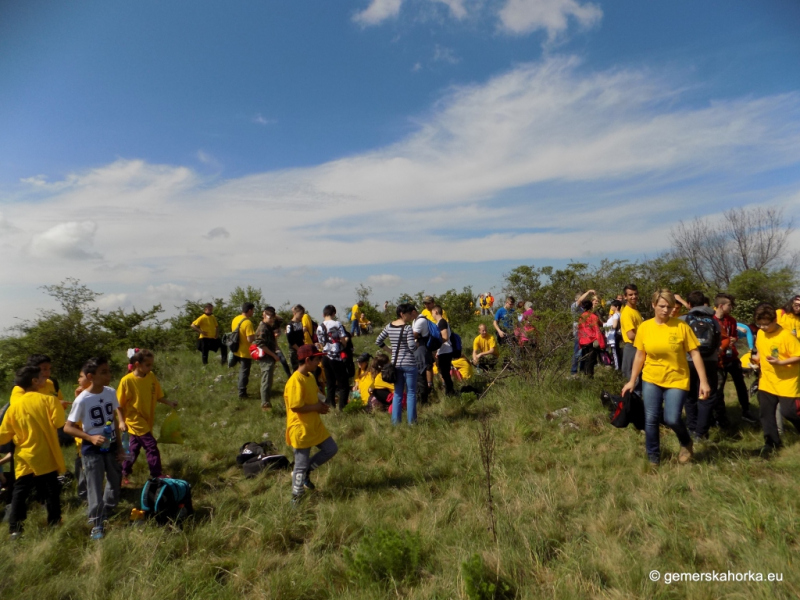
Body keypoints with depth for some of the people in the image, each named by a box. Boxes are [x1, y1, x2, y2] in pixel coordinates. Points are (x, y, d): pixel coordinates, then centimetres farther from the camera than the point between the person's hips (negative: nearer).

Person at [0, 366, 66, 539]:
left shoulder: (14, 406, 2)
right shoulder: (48, 399, -11)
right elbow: (58, 422, -19)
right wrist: (59, 407, -3)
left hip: (24, 460, 3)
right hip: (46, 458, -3)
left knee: (19, 494, 14)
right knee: (51, 493, 9)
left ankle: (14, 529, 14)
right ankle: (54, 524, 18)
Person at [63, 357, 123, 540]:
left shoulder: (111, 393, -5)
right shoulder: (82, 400, -19)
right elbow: (68, 427, -12)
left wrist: (119, 446, 7)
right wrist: (91, 437, -25)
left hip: (111, 446, 5)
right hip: (92, 450, -5)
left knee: (115, 482, 18)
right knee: (95, 488, 5)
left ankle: (106, 513, 42)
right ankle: (96, 524, 22)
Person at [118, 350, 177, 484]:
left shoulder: (151, 377, -3)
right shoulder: (127, 380, -17)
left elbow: (158, 396, 3)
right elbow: (120, 404, -9)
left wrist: (169, 403, -12)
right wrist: (121, 421, -12)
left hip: (147, 420, 6)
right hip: (135, 421, -6)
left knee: (134, 448, 19)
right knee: (151, 446, -6)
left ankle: (124, 473, 37)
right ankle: (157, 474, 7)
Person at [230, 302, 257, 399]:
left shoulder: (235, 319, 3)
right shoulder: (248, 322, -23)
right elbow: (250, 339, -27)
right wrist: (255, 337, -6)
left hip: (237, 351, 8)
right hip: (245, 352, -8)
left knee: (242, 371, 23)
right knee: (244, 373, 3)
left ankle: (242, 392, 30)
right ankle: (242, 394, 10)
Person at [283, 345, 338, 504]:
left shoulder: (310, 377, 6)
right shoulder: (296, 381, -24)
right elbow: (295, 407, -28)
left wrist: (321, 405, 0)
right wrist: (317, 407, -17)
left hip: (315, 426, 9)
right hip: (301, 430, -9)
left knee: (331, 449, 15)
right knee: (301, 465, 3)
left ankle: (305, 472, 27)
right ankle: (296, 496, 23)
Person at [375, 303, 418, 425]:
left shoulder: (389, 326, 6)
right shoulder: (407, 327, -13)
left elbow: (378, 342, 11)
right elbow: (412, 347, -18)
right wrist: (417, 341, 1)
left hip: (395, 363, 6)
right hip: (409, 363, -5)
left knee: (397, 393, 12)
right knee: (411, 392, 5)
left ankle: (396, 420, 13)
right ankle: (411, 421, 8)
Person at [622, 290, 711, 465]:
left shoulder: (681, 327, -9)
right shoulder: (644, 327, -3)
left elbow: (695, 353, -5)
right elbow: (640, 355, 4)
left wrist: (703, 381, -9)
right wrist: (632, 380, 5)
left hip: (677, 380, -2)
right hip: (651, 380, 2)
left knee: (672, 419, -10)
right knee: (651, 419, 2)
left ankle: (686, 443, 25)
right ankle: (653, 458, 21)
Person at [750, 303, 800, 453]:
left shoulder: (787, 335, -19)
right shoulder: (760, 333, 1)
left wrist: (780, 362, -29)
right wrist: (756, 358, -3)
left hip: (786, 382, -6)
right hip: (766, 381, 6)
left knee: (787, 411, -4)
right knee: (766, 412, 8)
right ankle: (771, 441, 21)